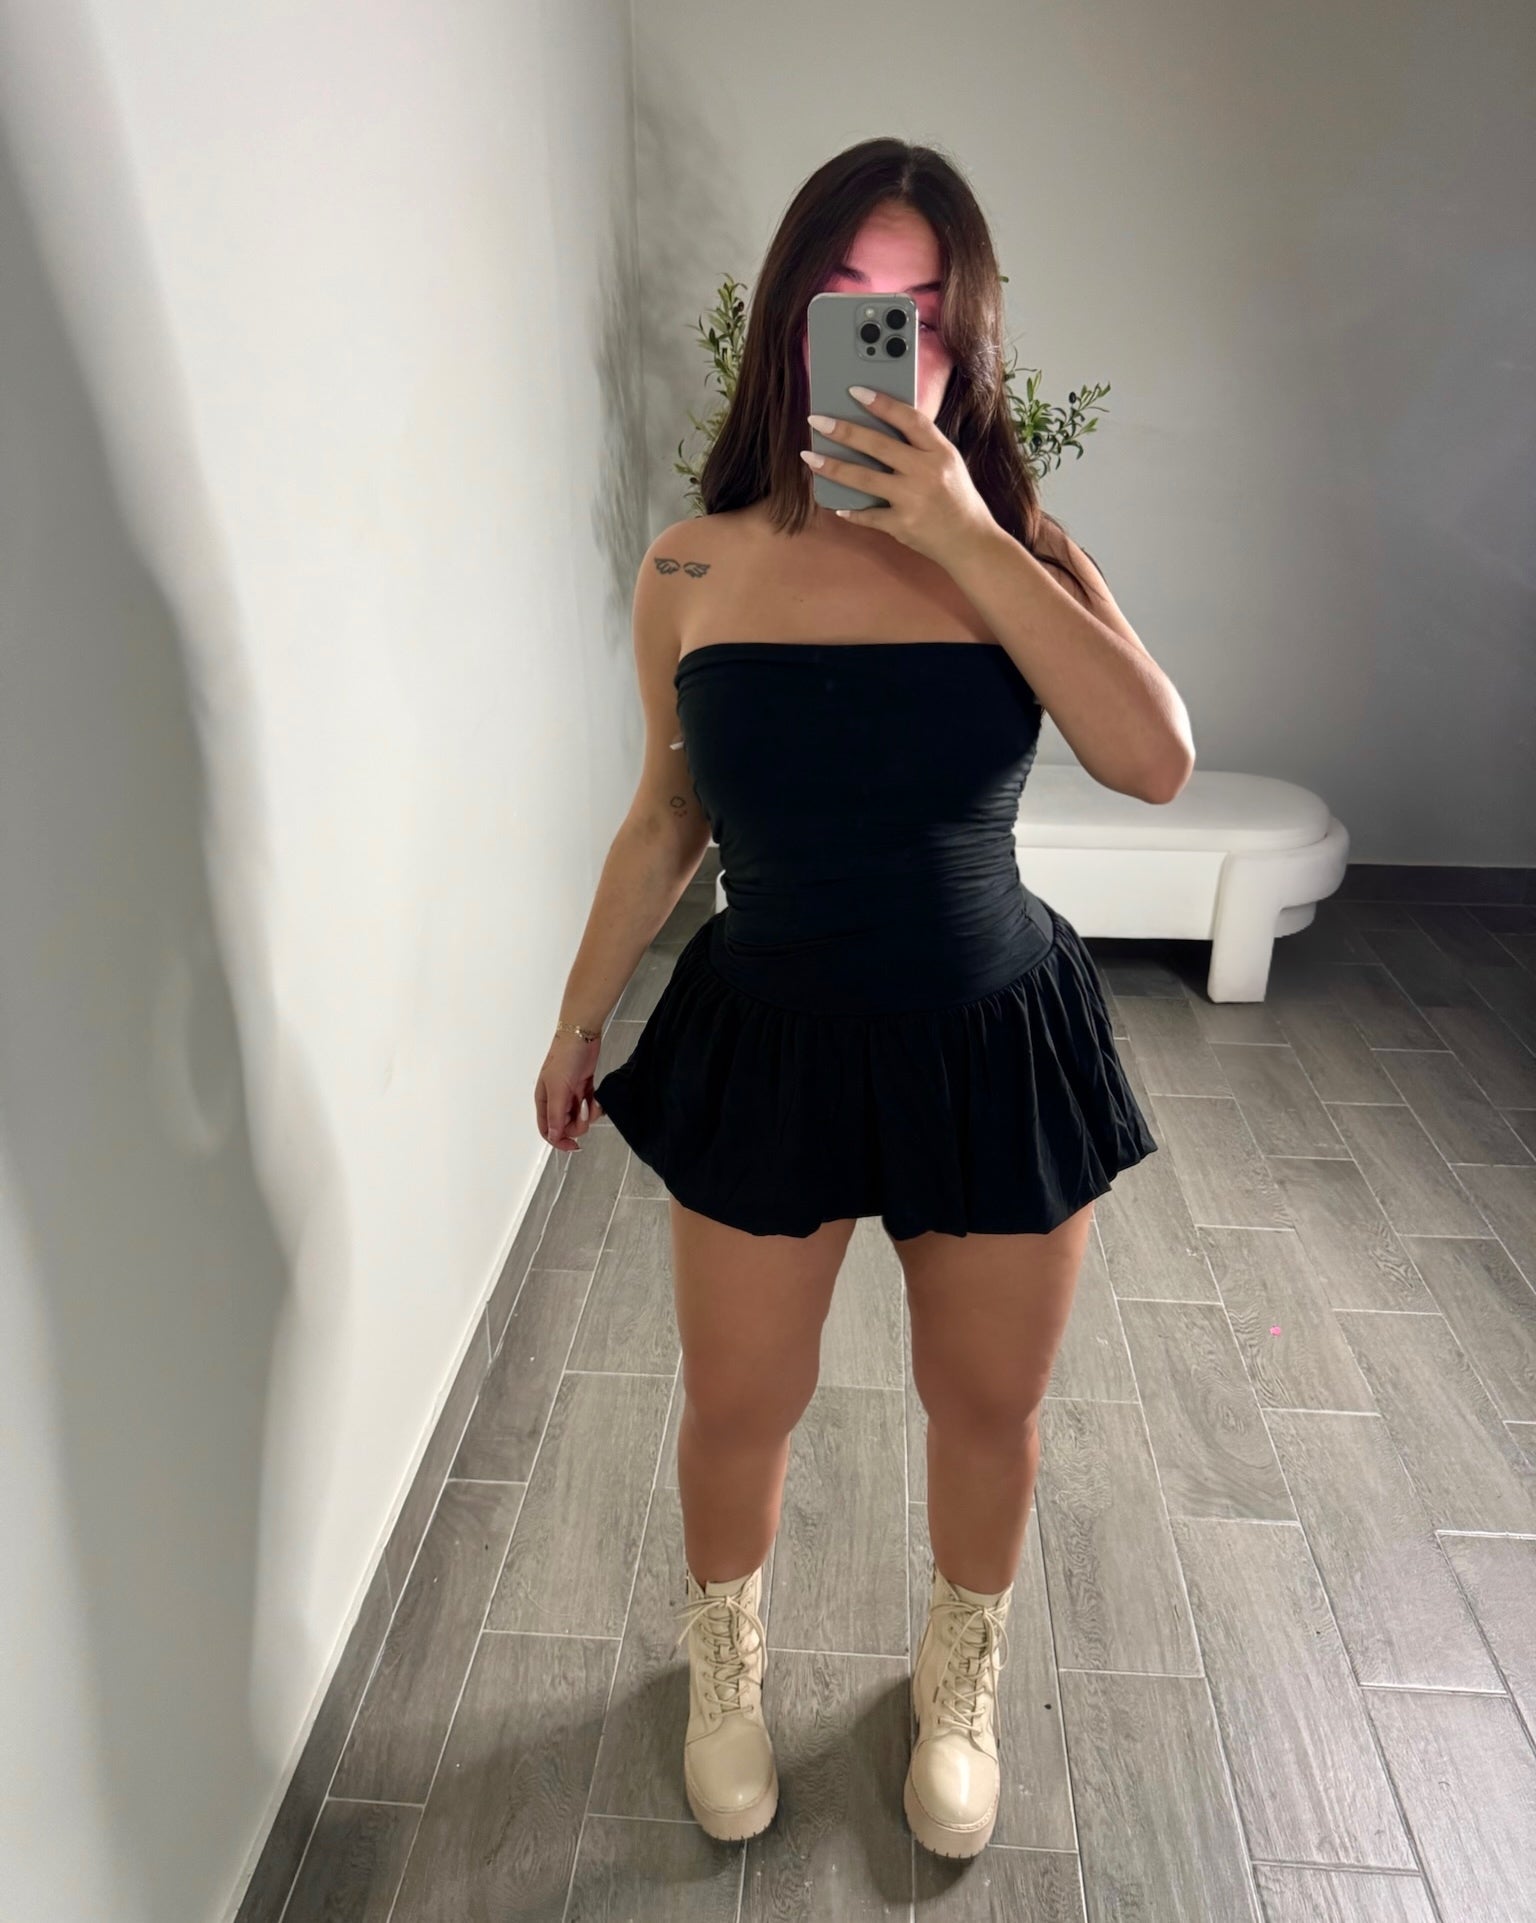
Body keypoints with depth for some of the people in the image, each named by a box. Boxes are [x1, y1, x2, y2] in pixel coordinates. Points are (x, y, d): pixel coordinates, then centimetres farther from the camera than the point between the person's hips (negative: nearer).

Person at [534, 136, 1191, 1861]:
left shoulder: (1017, 544, -5)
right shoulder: (696, 566, -4)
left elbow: (1157, 759, -20)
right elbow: (666, 820, 6)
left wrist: (967, 538, -23)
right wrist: (578, 1018, 12)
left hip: (994, 1040, 1)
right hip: (767, 1042, 0)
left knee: (987, 1405, 18)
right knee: (739, 1406, 15)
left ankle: (958, 1681, 51)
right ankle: (724, 1660, 51)